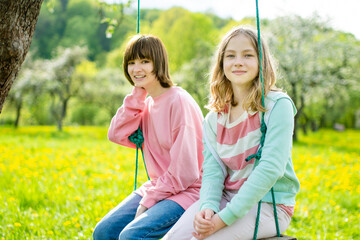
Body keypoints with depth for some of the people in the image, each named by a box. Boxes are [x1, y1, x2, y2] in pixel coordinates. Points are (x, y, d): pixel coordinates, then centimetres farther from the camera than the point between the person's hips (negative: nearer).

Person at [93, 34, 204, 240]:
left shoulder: (179, 101, -17)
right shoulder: (146, 102, 9)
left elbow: (184, 171, -20)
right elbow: (116, 135, -5)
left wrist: (147, 202, -14)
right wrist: (137, 95, -6)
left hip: (186, 191, -8)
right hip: (157, 188, 8)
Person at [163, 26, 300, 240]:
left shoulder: (277, 105, -10)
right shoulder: (214, 119, 8)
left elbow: (270, 168, -19)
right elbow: (212, 170, 0)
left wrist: (224, 217, -24)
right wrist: (208, 207, -22)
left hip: (268, 204, -5)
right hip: (227, 197, 5)